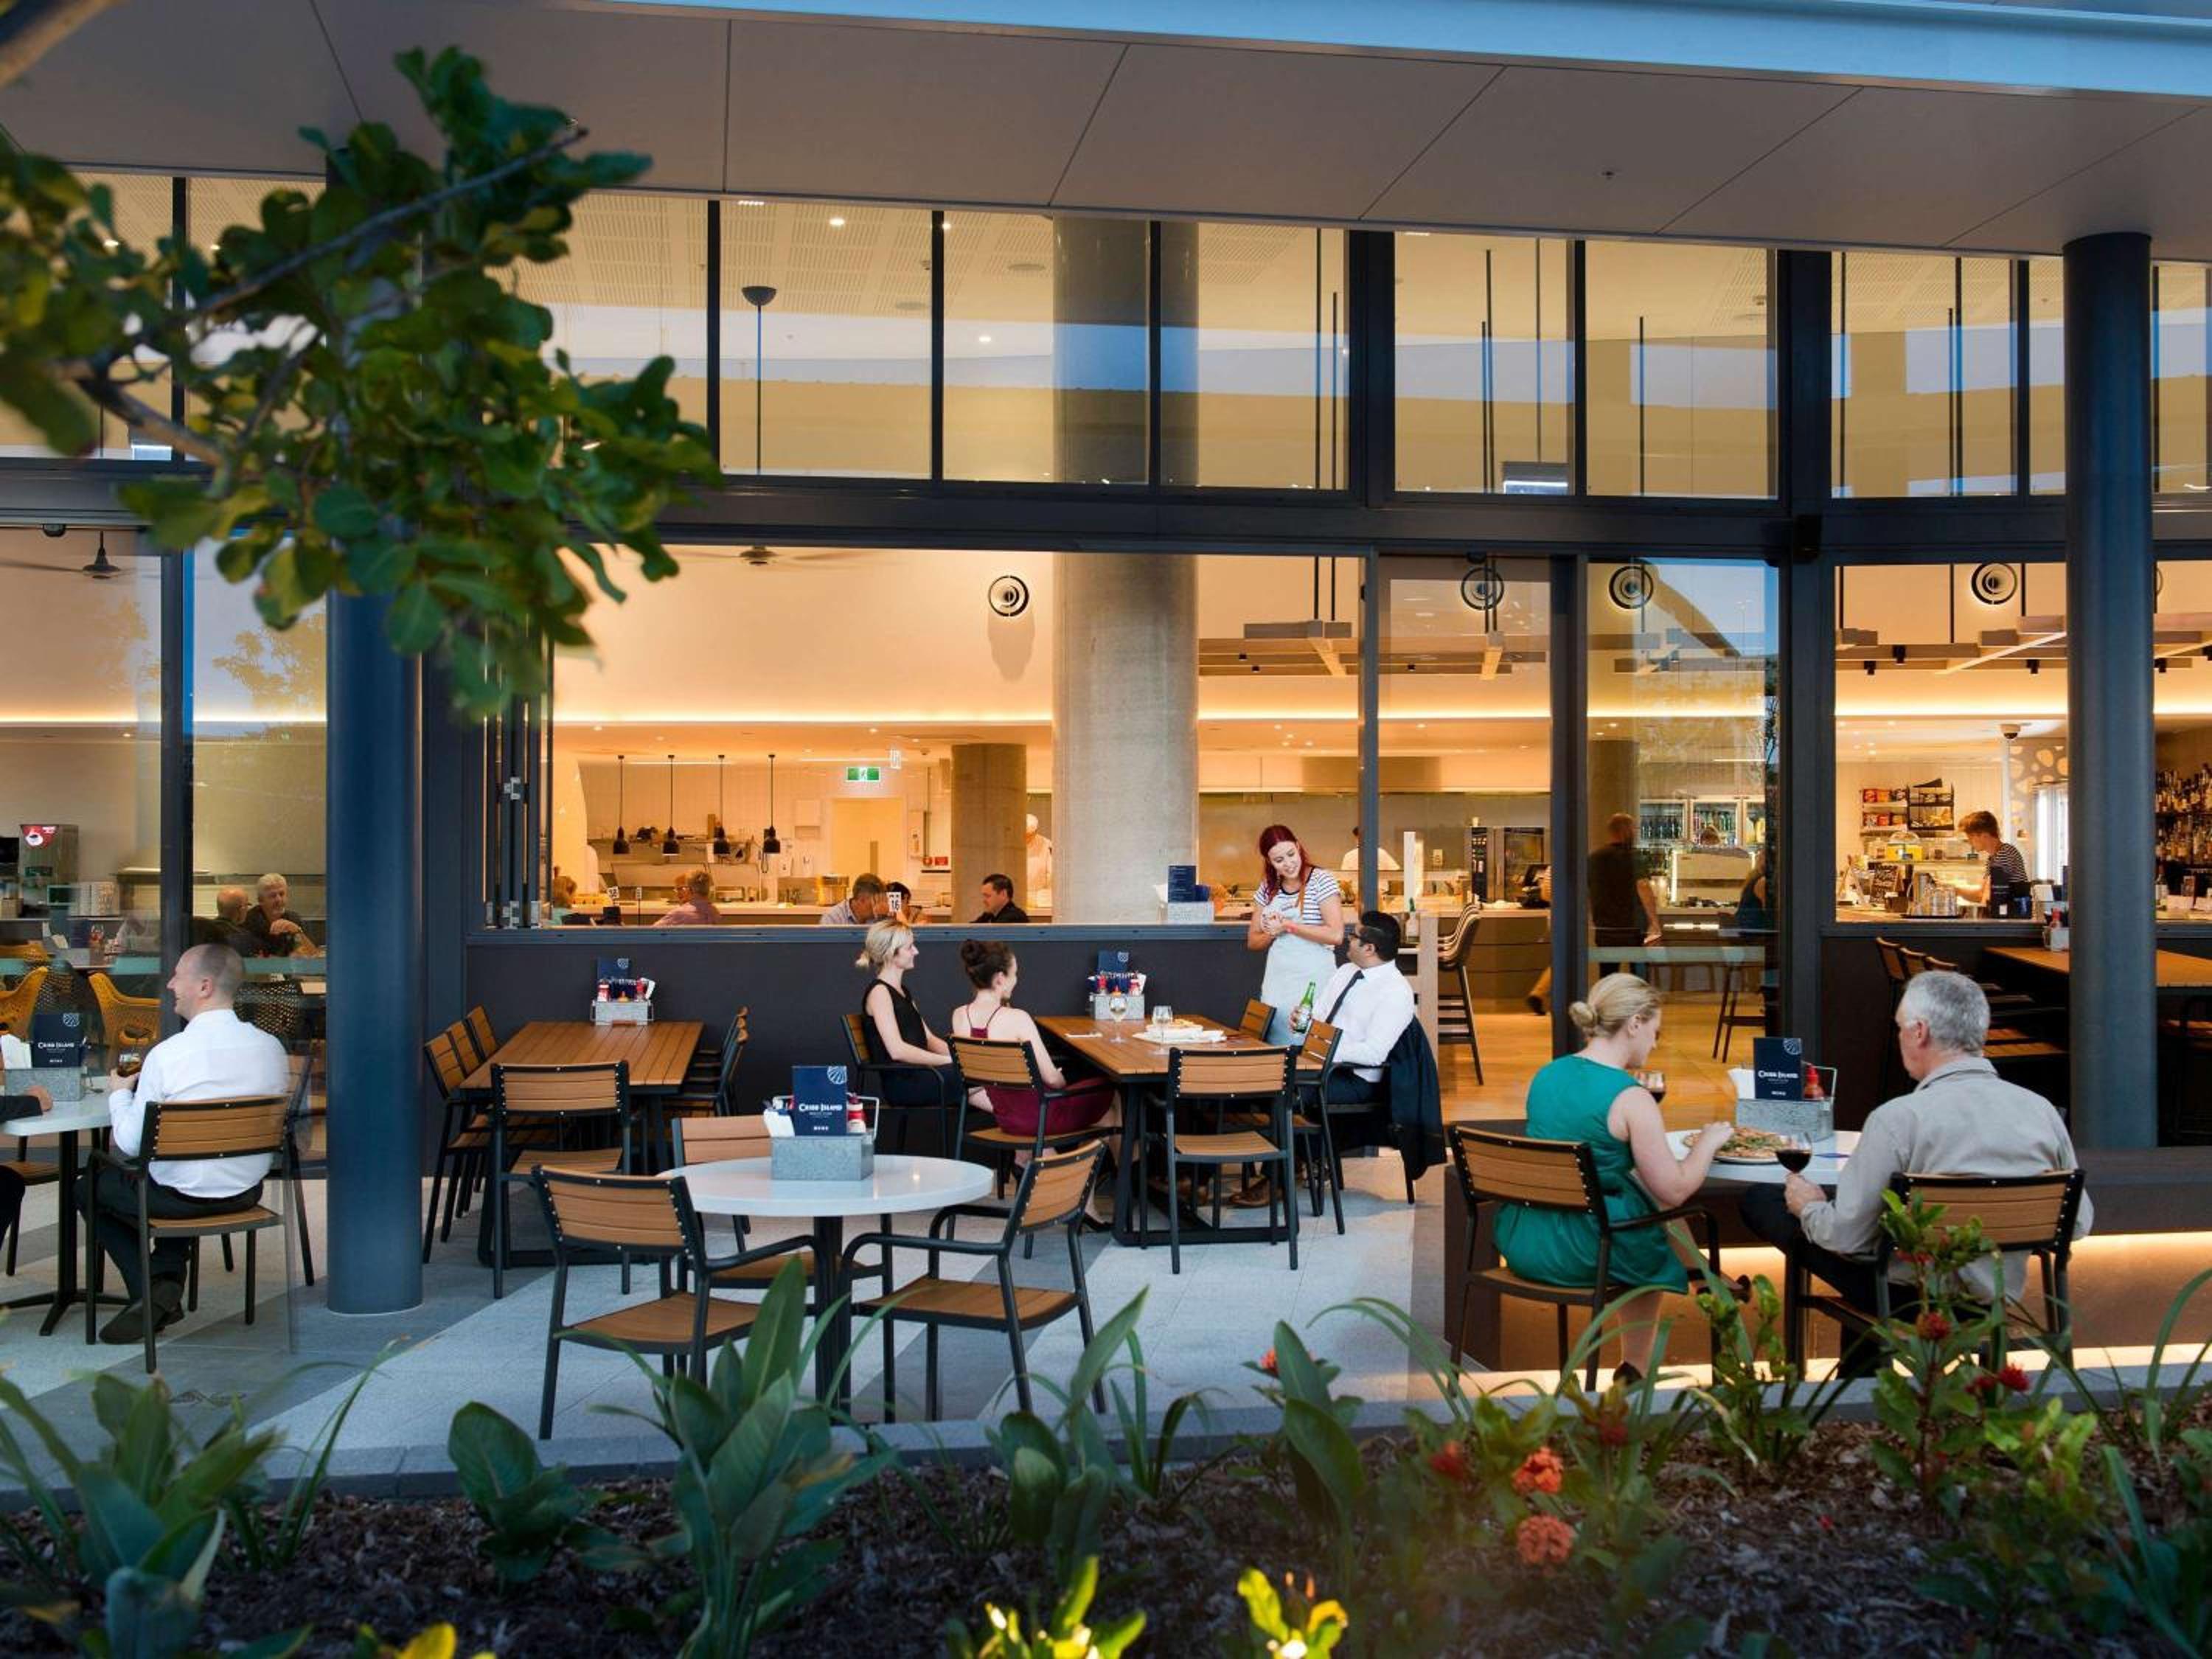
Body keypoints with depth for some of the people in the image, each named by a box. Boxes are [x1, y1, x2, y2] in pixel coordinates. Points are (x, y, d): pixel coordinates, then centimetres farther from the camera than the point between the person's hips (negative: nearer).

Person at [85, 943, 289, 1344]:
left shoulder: (167, 1055, -21)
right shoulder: (271, 1046, -7)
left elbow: (132, 1144, -14)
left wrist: (120, 1094, 6)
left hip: (184, 1198, -5)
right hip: (248, 1192, 5)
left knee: (91, 1188, 24)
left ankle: (150, 1292, 14)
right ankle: (169, 1279, 22)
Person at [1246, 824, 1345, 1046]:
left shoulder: (1321, 881, -6)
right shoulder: (1267, 889, 11)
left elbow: (1336, 935, -15)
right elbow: (1252, 942, 16)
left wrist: (1288, 926, -12)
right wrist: (1271, 934, -5)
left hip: (1313, 982, -5)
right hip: (1276, 984, 5)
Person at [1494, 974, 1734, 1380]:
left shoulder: (1545, 1075, 5)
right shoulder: (1630, 1098, -16)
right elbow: (1675, 1190, -12)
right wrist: (1708, 1142, 5)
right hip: (1574, 1255, -6)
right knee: (1654, 1253, 23)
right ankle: (1635, 1371, 37)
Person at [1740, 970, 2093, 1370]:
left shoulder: (1898, 1119, -23)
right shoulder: (2042, 1111, -8)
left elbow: (1845, 1235, -18)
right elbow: (2079, 1223, 3)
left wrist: (1809, 1206, 4)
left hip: (1909, 1297, -6)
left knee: (1759, 1200, 6)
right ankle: (1861, 1364, 28)